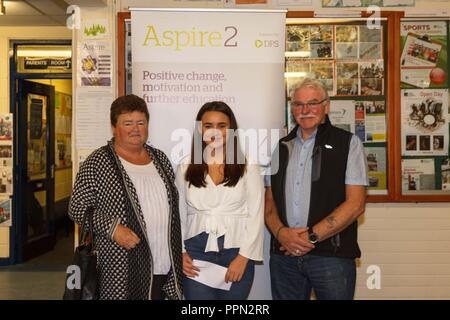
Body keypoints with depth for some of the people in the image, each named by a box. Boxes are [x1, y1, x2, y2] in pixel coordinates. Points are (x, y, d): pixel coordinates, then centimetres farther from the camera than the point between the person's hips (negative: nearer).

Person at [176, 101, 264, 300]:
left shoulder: (247, 166, 0)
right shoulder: (185, 168, 6)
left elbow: (256, 216, -3)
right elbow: (178, 214, 10)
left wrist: (243, 257, -9)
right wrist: (180, 252, 0)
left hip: (236, 253, 0)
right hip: (196, 253, 1)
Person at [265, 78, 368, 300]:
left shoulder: (348, 143, 1)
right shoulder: (281, 147, 13)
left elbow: (355, 204, -7)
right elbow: (269, 199, 12)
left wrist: (312, 236, -13)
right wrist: (280, 232, -8)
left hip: (332, 254, -3)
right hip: (284, 254, 4)